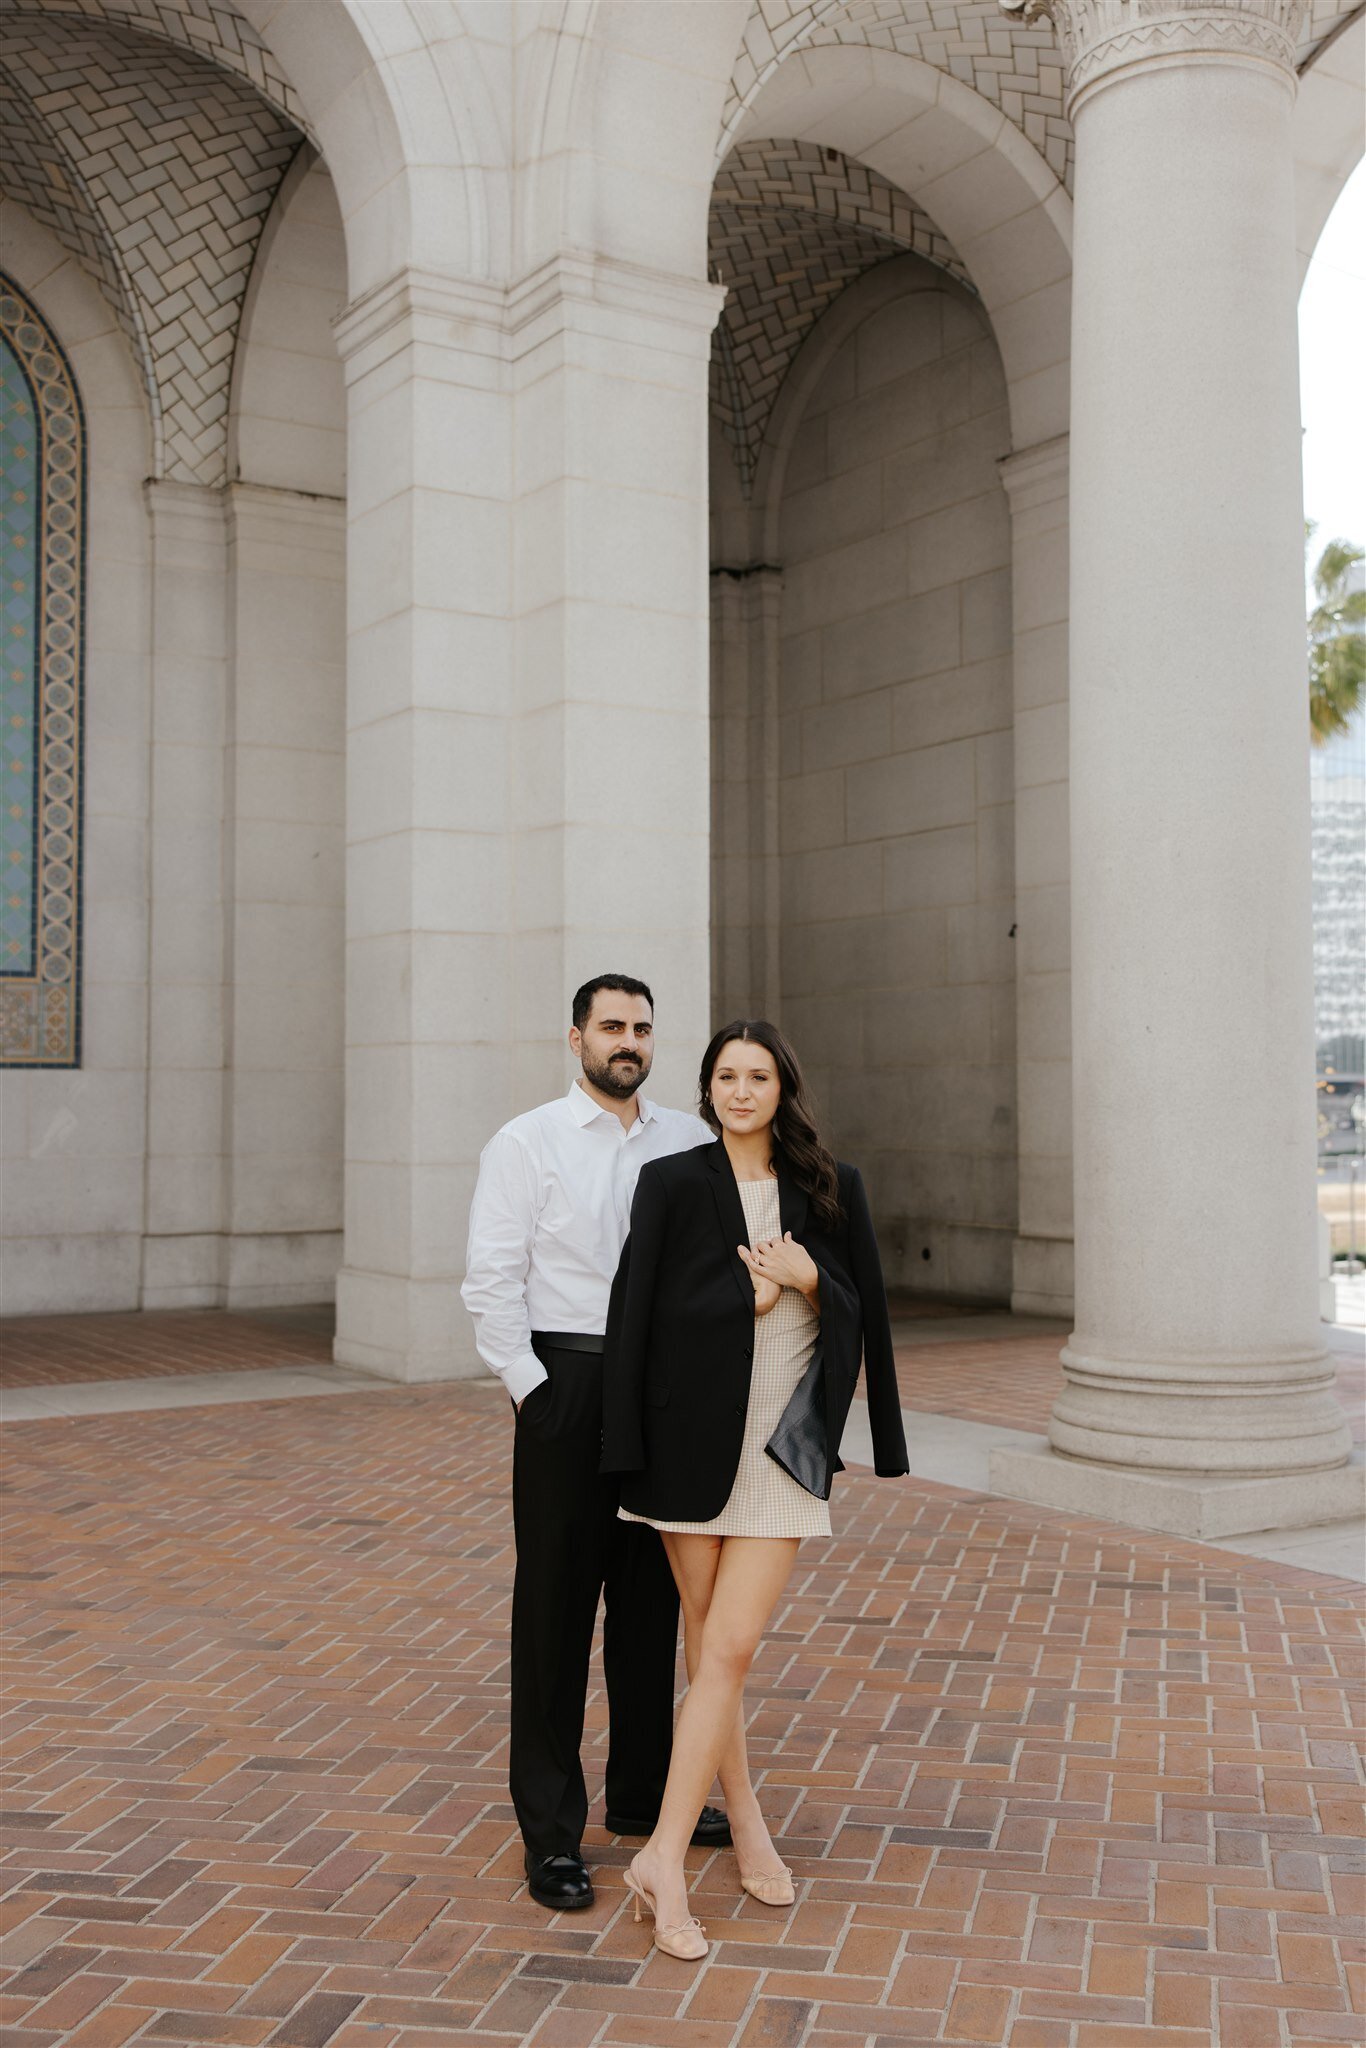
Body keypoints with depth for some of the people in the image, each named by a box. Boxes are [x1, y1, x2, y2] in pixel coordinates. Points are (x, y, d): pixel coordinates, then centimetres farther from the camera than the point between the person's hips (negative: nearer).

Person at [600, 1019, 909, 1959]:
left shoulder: (833, 1190, 5)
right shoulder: (672, 1182, -1)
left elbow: (865, 1313, 6)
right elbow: (636, 1311, -3)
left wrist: (805, 1276, -11)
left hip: (787, 1438, 0)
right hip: (694, 1431, 0)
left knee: (730, 1649, -7)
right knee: (709, 1644, 9)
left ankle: (664, 1857, 1)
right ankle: (747, 1828, 25)